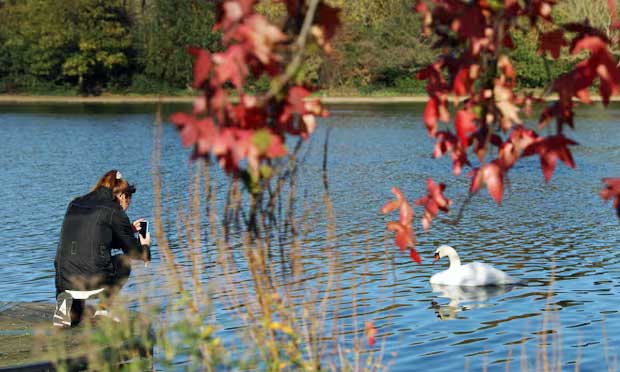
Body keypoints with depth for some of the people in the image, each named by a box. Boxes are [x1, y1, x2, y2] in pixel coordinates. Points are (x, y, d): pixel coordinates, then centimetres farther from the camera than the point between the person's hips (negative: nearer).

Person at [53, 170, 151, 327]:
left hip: (63, 280, 5)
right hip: (93, 278, -5)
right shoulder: (114, 212, -1)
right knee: (124, 262, 26)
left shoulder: (75, 204, 18)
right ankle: (103, 308, 12)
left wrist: (129, 230, 38)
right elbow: (132, 250, 9)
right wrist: (145, 246, 33)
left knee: (72, 319, 32)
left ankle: (66, 300, -3)